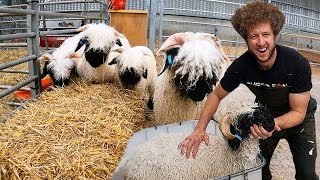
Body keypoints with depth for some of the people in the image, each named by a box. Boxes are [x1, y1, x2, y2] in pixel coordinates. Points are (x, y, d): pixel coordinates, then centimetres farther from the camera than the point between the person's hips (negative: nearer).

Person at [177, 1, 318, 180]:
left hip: (298, 118, -1)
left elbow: (298, 112, -25)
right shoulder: (241, 66, -27)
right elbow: (216, 95, -12)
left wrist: (275, 123, -46)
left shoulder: (298, 64, -32)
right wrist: (200, 128, -24)